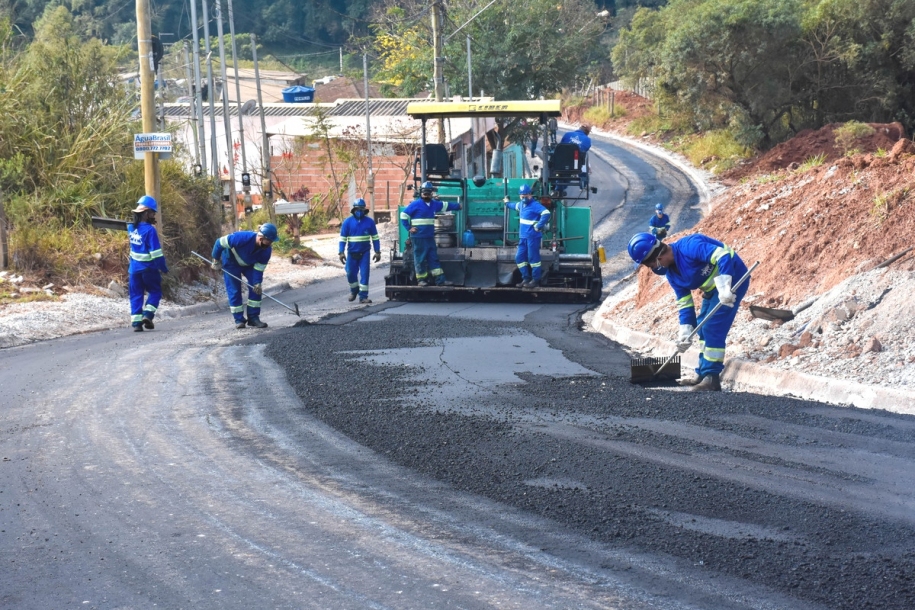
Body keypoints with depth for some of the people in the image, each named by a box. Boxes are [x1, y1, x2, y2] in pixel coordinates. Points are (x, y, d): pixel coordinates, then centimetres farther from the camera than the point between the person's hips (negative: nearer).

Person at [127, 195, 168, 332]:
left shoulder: (131, 227, 0)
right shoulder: (150, 230, -20)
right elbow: (156, 253, -20)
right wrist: (164, 268, -10)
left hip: (134, 268, 5)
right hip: (148, 268, -5)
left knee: (136, 295, 10)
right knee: (155, 292, 13)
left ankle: (136, 322, 4)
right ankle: (147, 315, -3)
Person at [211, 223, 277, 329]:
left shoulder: (267, 250, -26)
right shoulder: (243, 238, -41)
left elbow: (259, 268, -17)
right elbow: (220, 243, -31)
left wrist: (257, 283, -30)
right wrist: (216, 261, -20)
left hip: (249, 264, 4)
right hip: (231, 262, -4)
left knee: (256, 288, -8)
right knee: (234, 290, -6)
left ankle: (253, 318, -1)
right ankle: (239, 320, 4)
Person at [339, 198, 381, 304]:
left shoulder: (369, 222, 0)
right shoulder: (347, 222, -1)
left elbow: (375, 237, 6)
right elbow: (343, 238, 0)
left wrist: (377, 252, 2)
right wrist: (341, 252, -7)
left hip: (365, 253, -1)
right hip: (352, 253, 1)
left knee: (364, 274, -6)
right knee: (351, 273, 4)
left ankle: (363, 296, -2)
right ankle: (354, 290, 31)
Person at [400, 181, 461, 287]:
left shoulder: (434, 204, 13)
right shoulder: (415, 204, -7)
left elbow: (446, 205, 28)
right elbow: (403, 215, -5)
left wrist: (459, 206, 34)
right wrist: (409, 228, -9)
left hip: (430, 237, 7)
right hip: (419, 237, -7)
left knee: (433, 258, 6)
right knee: (420, 259, -1)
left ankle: (440, 280, 5)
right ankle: (421, 279, 7)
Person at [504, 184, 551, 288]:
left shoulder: (535, 205, -15)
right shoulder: (521, 204, 14)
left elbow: (546, 213, -28)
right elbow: (516, 205, 40)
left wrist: (539, 226, -26)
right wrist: (507, 203, 57)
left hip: (533, 237, -10)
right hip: (523, 237, 10)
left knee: (533, 258, -5)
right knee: (519, 258, 11)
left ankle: (535, 280, 2)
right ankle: (526, 279, 20)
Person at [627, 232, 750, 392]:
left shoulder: (689, 246, -27)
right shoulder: (671, 274, 3)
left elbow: (723, 255, -35)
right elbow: (684, 303, 9)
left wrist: (725, 287, -40)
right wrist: (685, 331, 1)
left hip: (732, 279, -10)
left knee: (713, 328, -14)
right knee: (703, 327, 17)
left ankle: (712, 378, -10)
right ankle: (703, 374, 26)